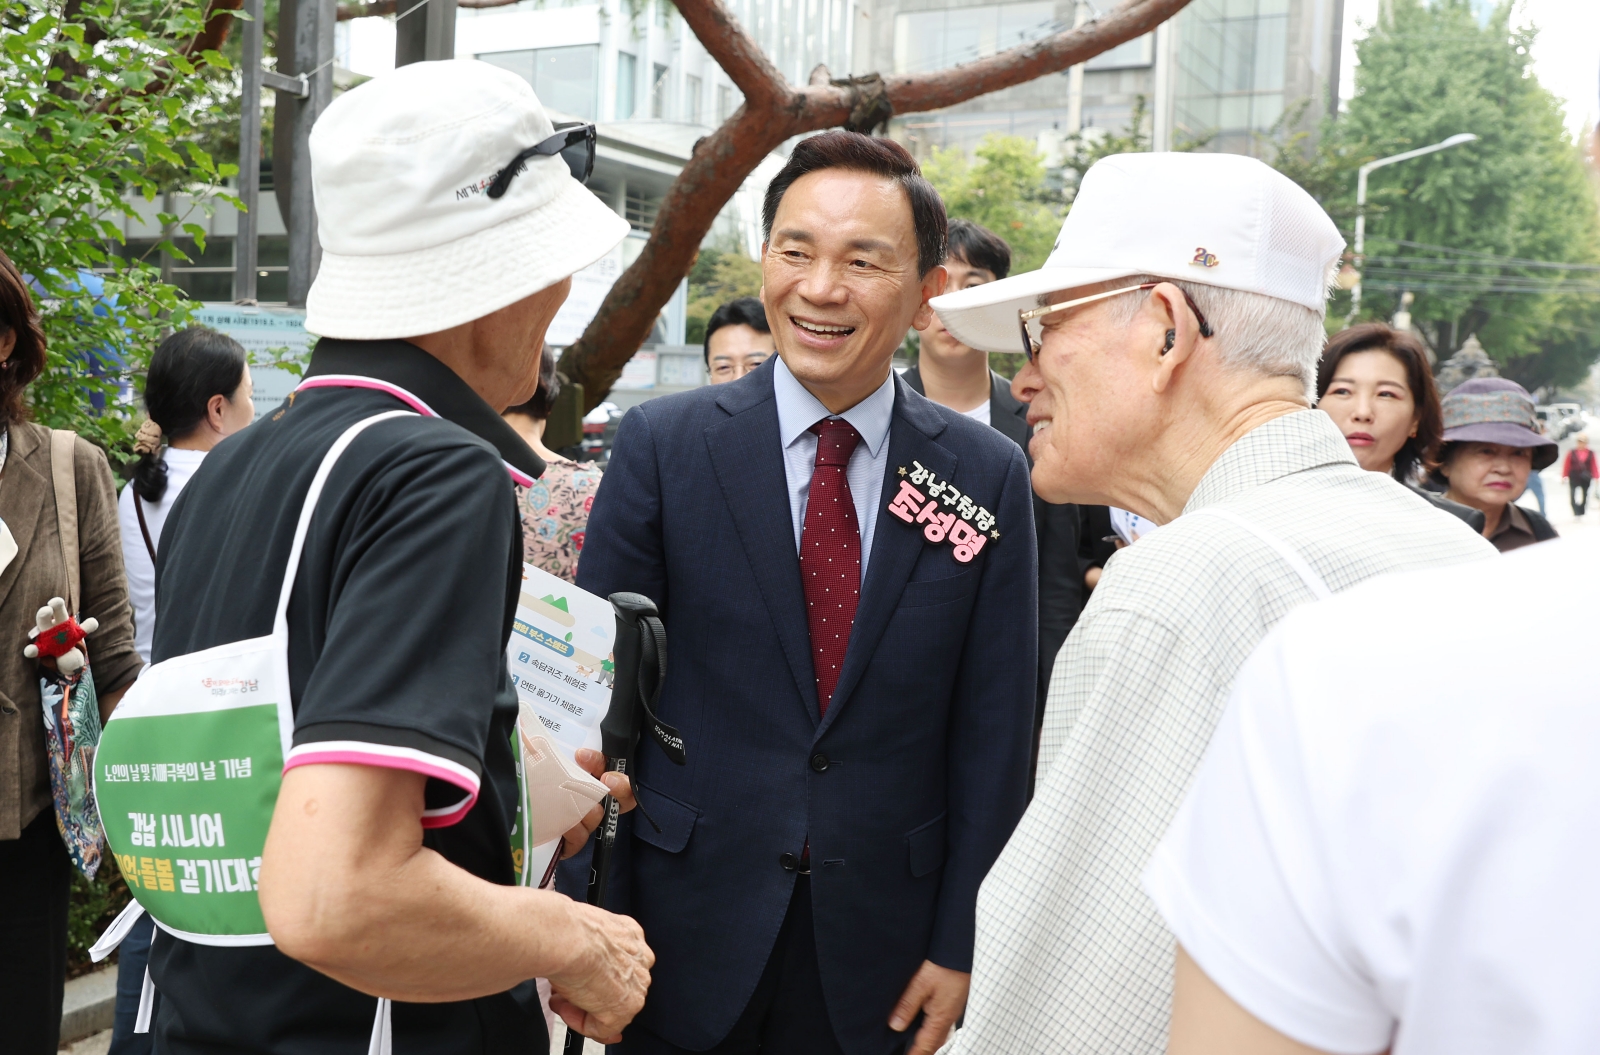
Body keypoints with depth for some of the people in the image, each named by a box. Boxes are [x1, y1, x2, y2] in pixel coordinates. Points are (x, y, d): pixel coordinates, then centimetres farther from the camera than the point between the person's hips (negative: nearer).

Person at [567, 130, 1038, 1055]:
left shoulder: (989, 476, -3)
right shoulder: (662, 446, -6)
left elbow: (994, 729, -1)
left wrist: (962, 943, -2)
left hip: (881, 955, 1)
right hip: (684, 940, 0)